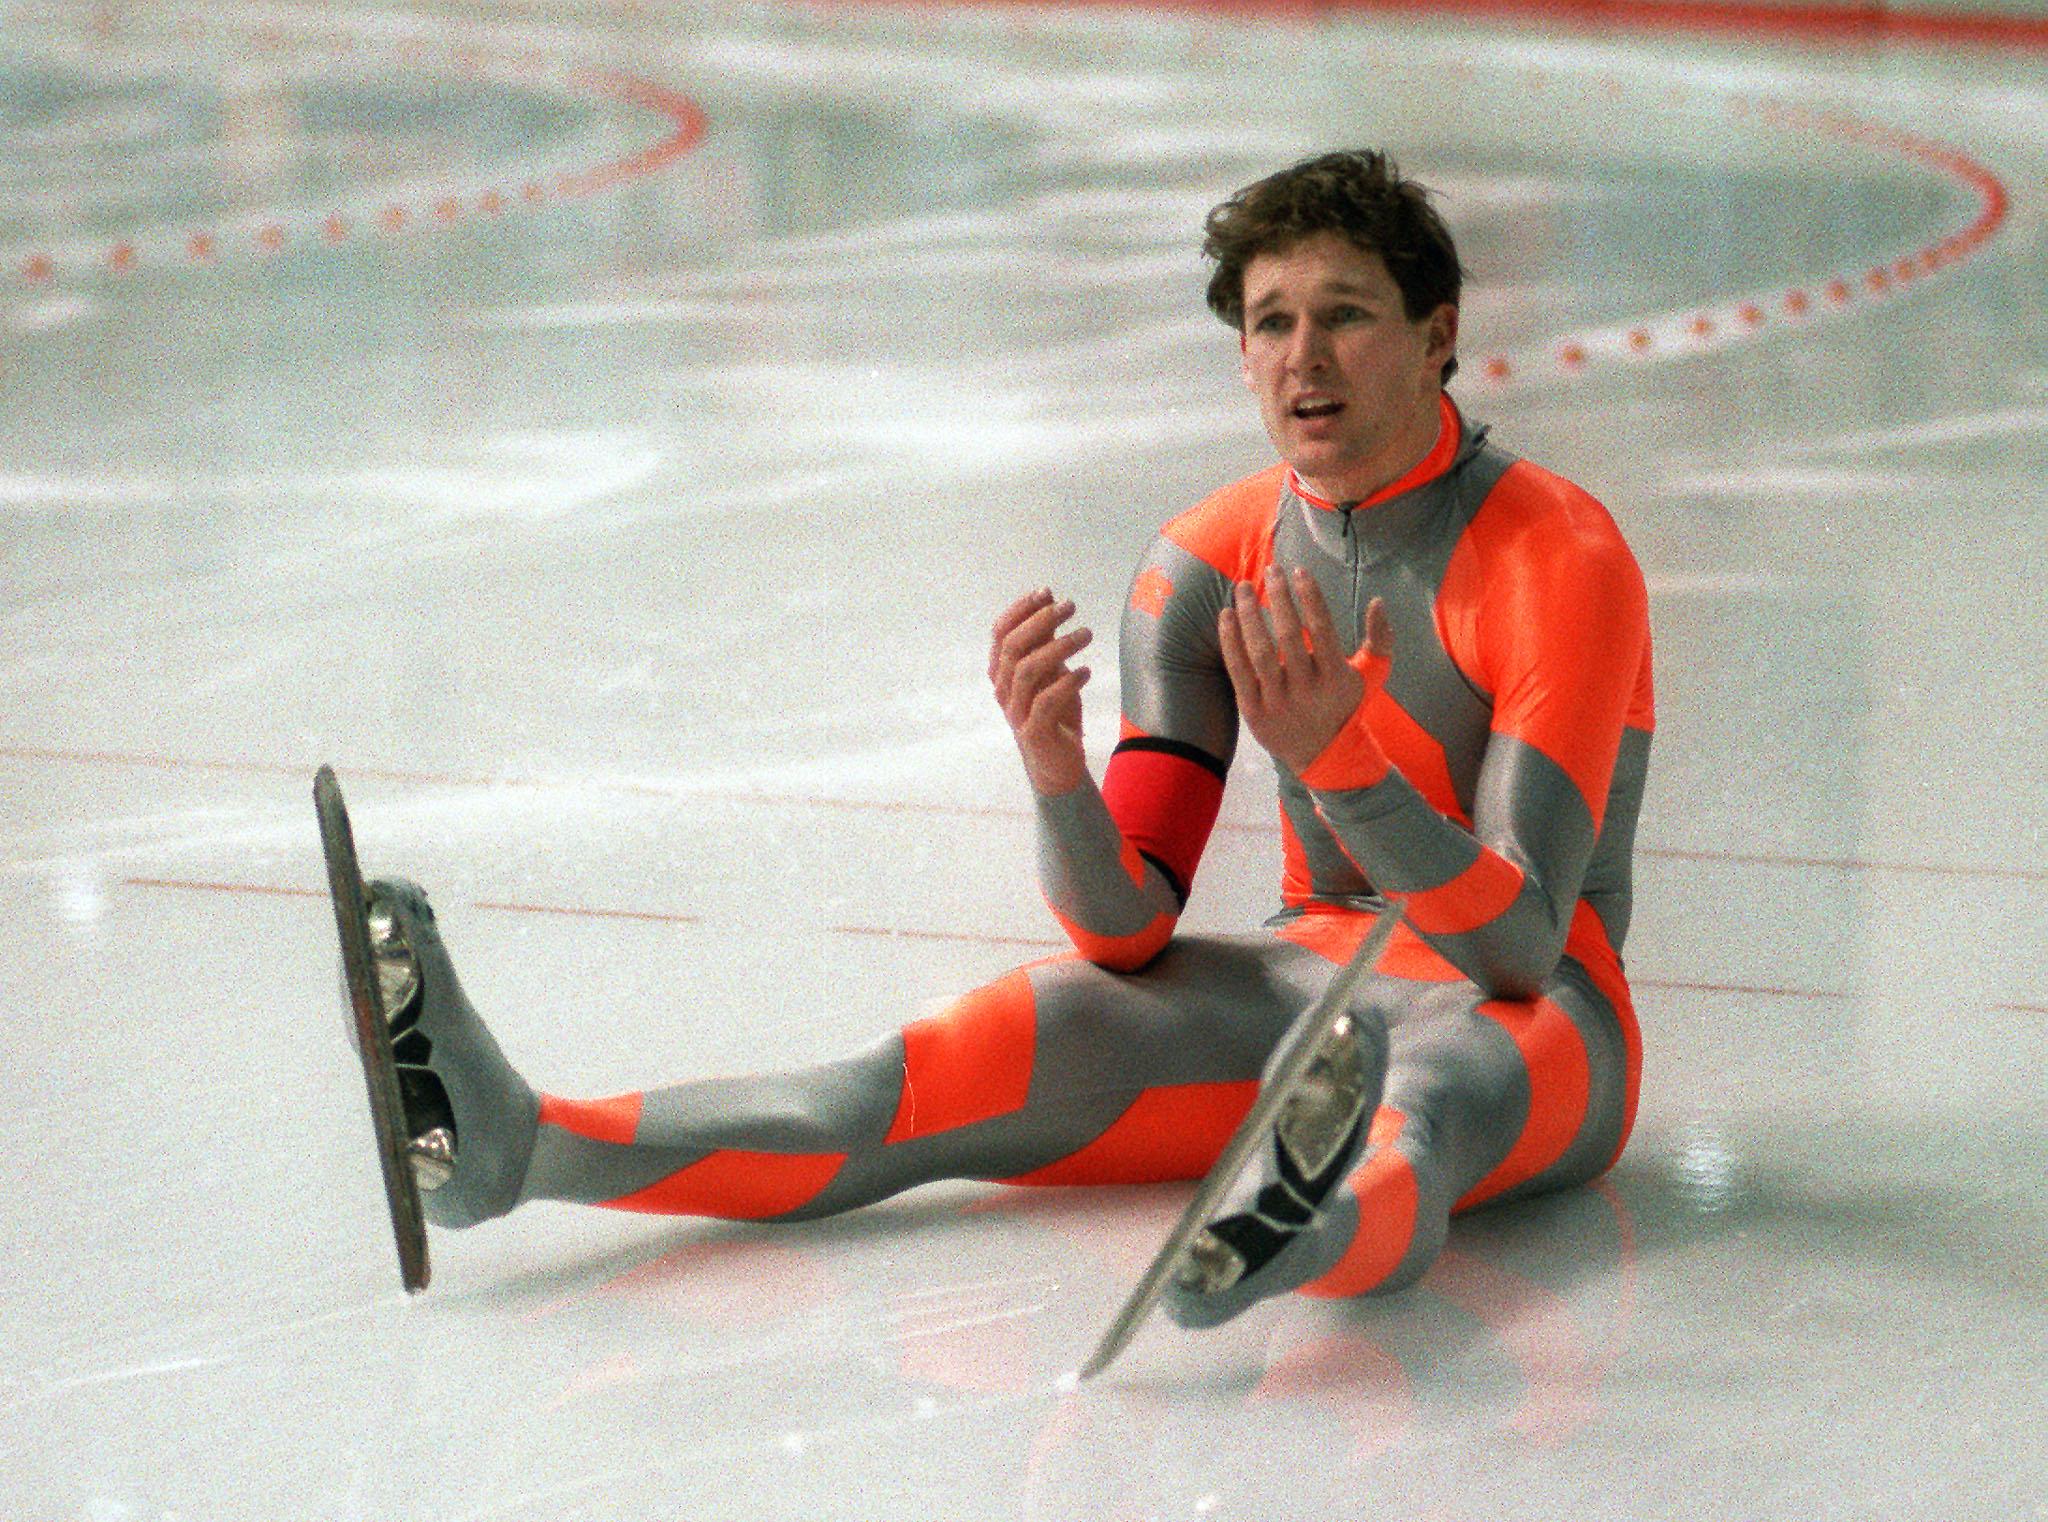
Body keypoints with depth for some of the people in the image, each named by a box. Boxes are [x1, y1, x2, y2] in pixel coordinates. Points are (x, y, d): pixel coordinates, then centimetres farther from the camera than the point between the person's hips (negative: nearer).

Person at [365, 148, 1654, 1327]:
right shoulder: (1205, 568, 4)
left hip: (1530, 1012, -6)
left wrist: (1336, 758, -37)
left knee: (1440, 1086, -43)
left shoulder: (1559, 558, -13)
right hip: (1312, 977, 6)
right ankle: (516, 1143, -34)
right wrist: (1058, 778, -24)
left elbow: (1520, 948, -23)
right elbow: (1132, 930, -3)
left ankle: (1321, 1227, -81)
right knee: (1025, 1040, -18)